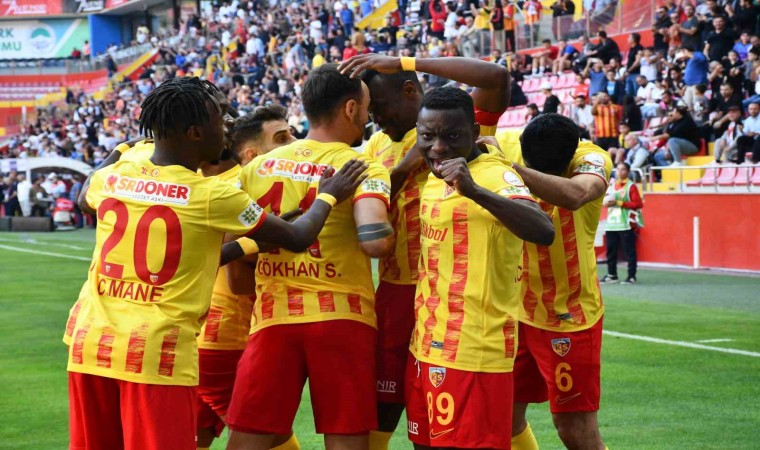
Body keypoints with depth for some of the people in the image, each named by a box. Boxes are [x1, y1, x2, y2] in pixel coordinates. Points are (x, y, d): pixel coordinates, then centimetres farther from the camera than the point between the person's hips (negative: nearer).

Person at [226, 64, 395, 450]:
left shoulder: (259, 166, 8)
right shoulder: (363, 169, -6)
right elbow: (375, 241, -21)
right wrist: (391, 235, -1)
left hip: (273, 318, 3)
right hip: (342, 318, -3)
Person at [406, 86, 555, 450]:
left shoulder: (494, 175, -14)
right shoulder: (433, 177, 11)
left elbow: (544, 232, -34)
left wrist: (475, 191, -43)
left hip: (472, 352, -9)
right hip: (427, 346, 9)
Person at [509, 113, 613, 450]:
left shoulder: (592, 159, -21)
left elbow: (573, 195, -45)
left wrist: (508, 167, -54)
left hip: (570, 314, -4)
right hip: (518, 310, 4)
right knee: (506, 417, 13)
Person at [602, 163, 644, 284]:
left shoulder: (631, 186, -4)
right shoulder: (612, 185, 16)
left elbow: (638, 204, -11)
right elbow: (607, 200, 27)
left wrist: (619, 203, -15)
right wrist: (607, 202, 2)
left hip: (626, 224, -7)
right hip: (611, 224, 7)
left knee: (629, 251, -3)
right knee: (610, 250, 8)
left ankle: (631, 276, 0)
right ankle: (612, 275, 18)